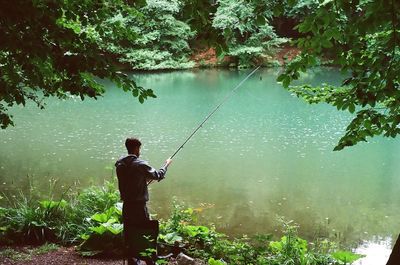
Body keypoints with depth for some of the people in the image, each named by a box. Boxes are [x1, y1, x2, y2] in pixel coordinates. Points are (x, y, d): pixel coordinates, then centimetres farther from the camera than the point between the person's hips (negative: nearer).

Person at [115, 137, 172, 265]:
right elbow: (158, 175, -6)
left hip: (126, 205, 6)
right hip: (139, 205, -6)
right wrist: (167, 164, 10)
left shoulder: (119, 164, 2)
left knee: (129, 233, 13)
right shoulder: (140, 164, -17)